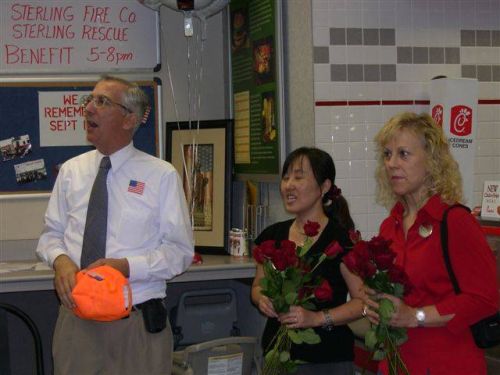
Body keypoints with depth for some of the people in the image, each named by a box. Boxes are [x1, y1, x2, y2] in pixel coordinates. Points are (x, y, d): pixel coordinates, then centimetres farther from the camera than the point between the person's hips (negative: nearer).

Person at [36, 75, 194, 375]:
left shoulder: (162, 175, -4)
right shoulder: (71, 170, 7)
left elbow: (181, 251, -4)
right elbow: (52, 233, 13)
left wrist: (127, 266, -19)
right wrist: (60, 260, -10)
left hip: (137, 324, -2)